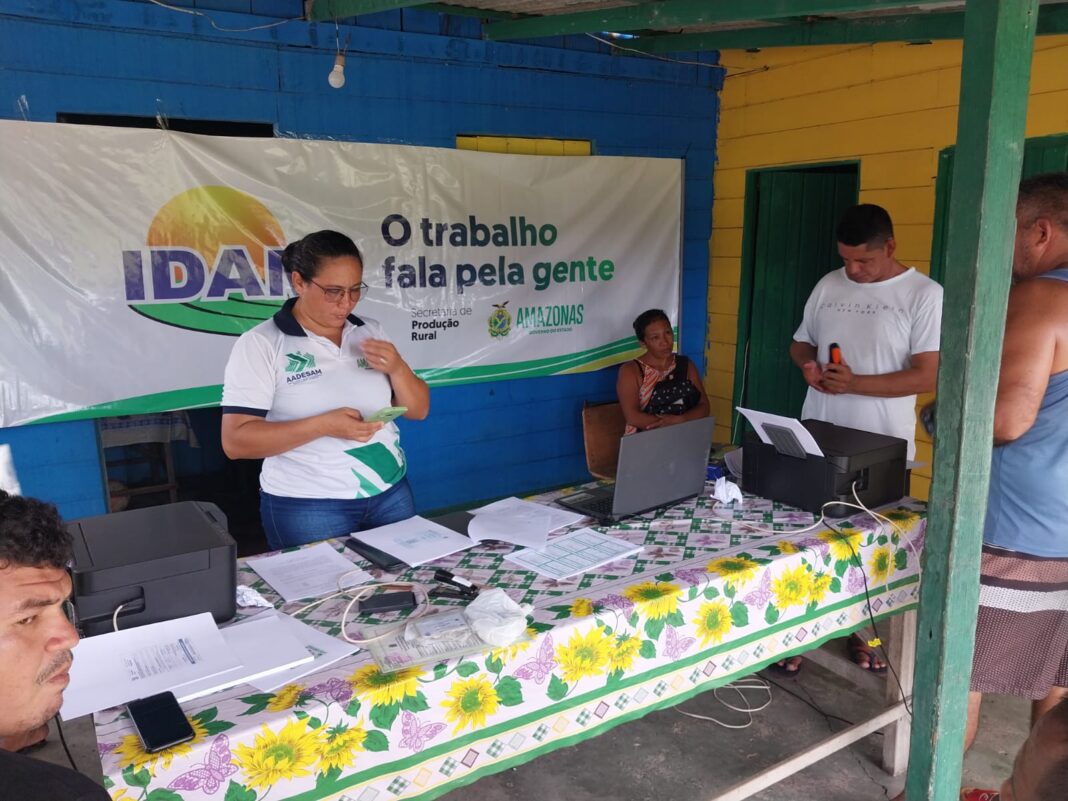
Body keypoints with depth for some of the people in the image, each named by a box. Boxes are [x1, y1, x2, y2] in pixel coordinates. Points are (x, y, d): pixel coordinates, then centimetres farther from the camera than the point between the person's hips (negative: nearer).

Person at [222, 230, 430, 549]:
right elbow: (236, 441, -14)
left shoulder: (370, 331, 5)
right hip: (307, 507, -4)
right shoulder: (260, 344, -9)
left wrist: (397, 368, -12)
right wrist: (322, 425, -25)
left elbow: (418, 411, 8)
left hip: (390, 494, 5)